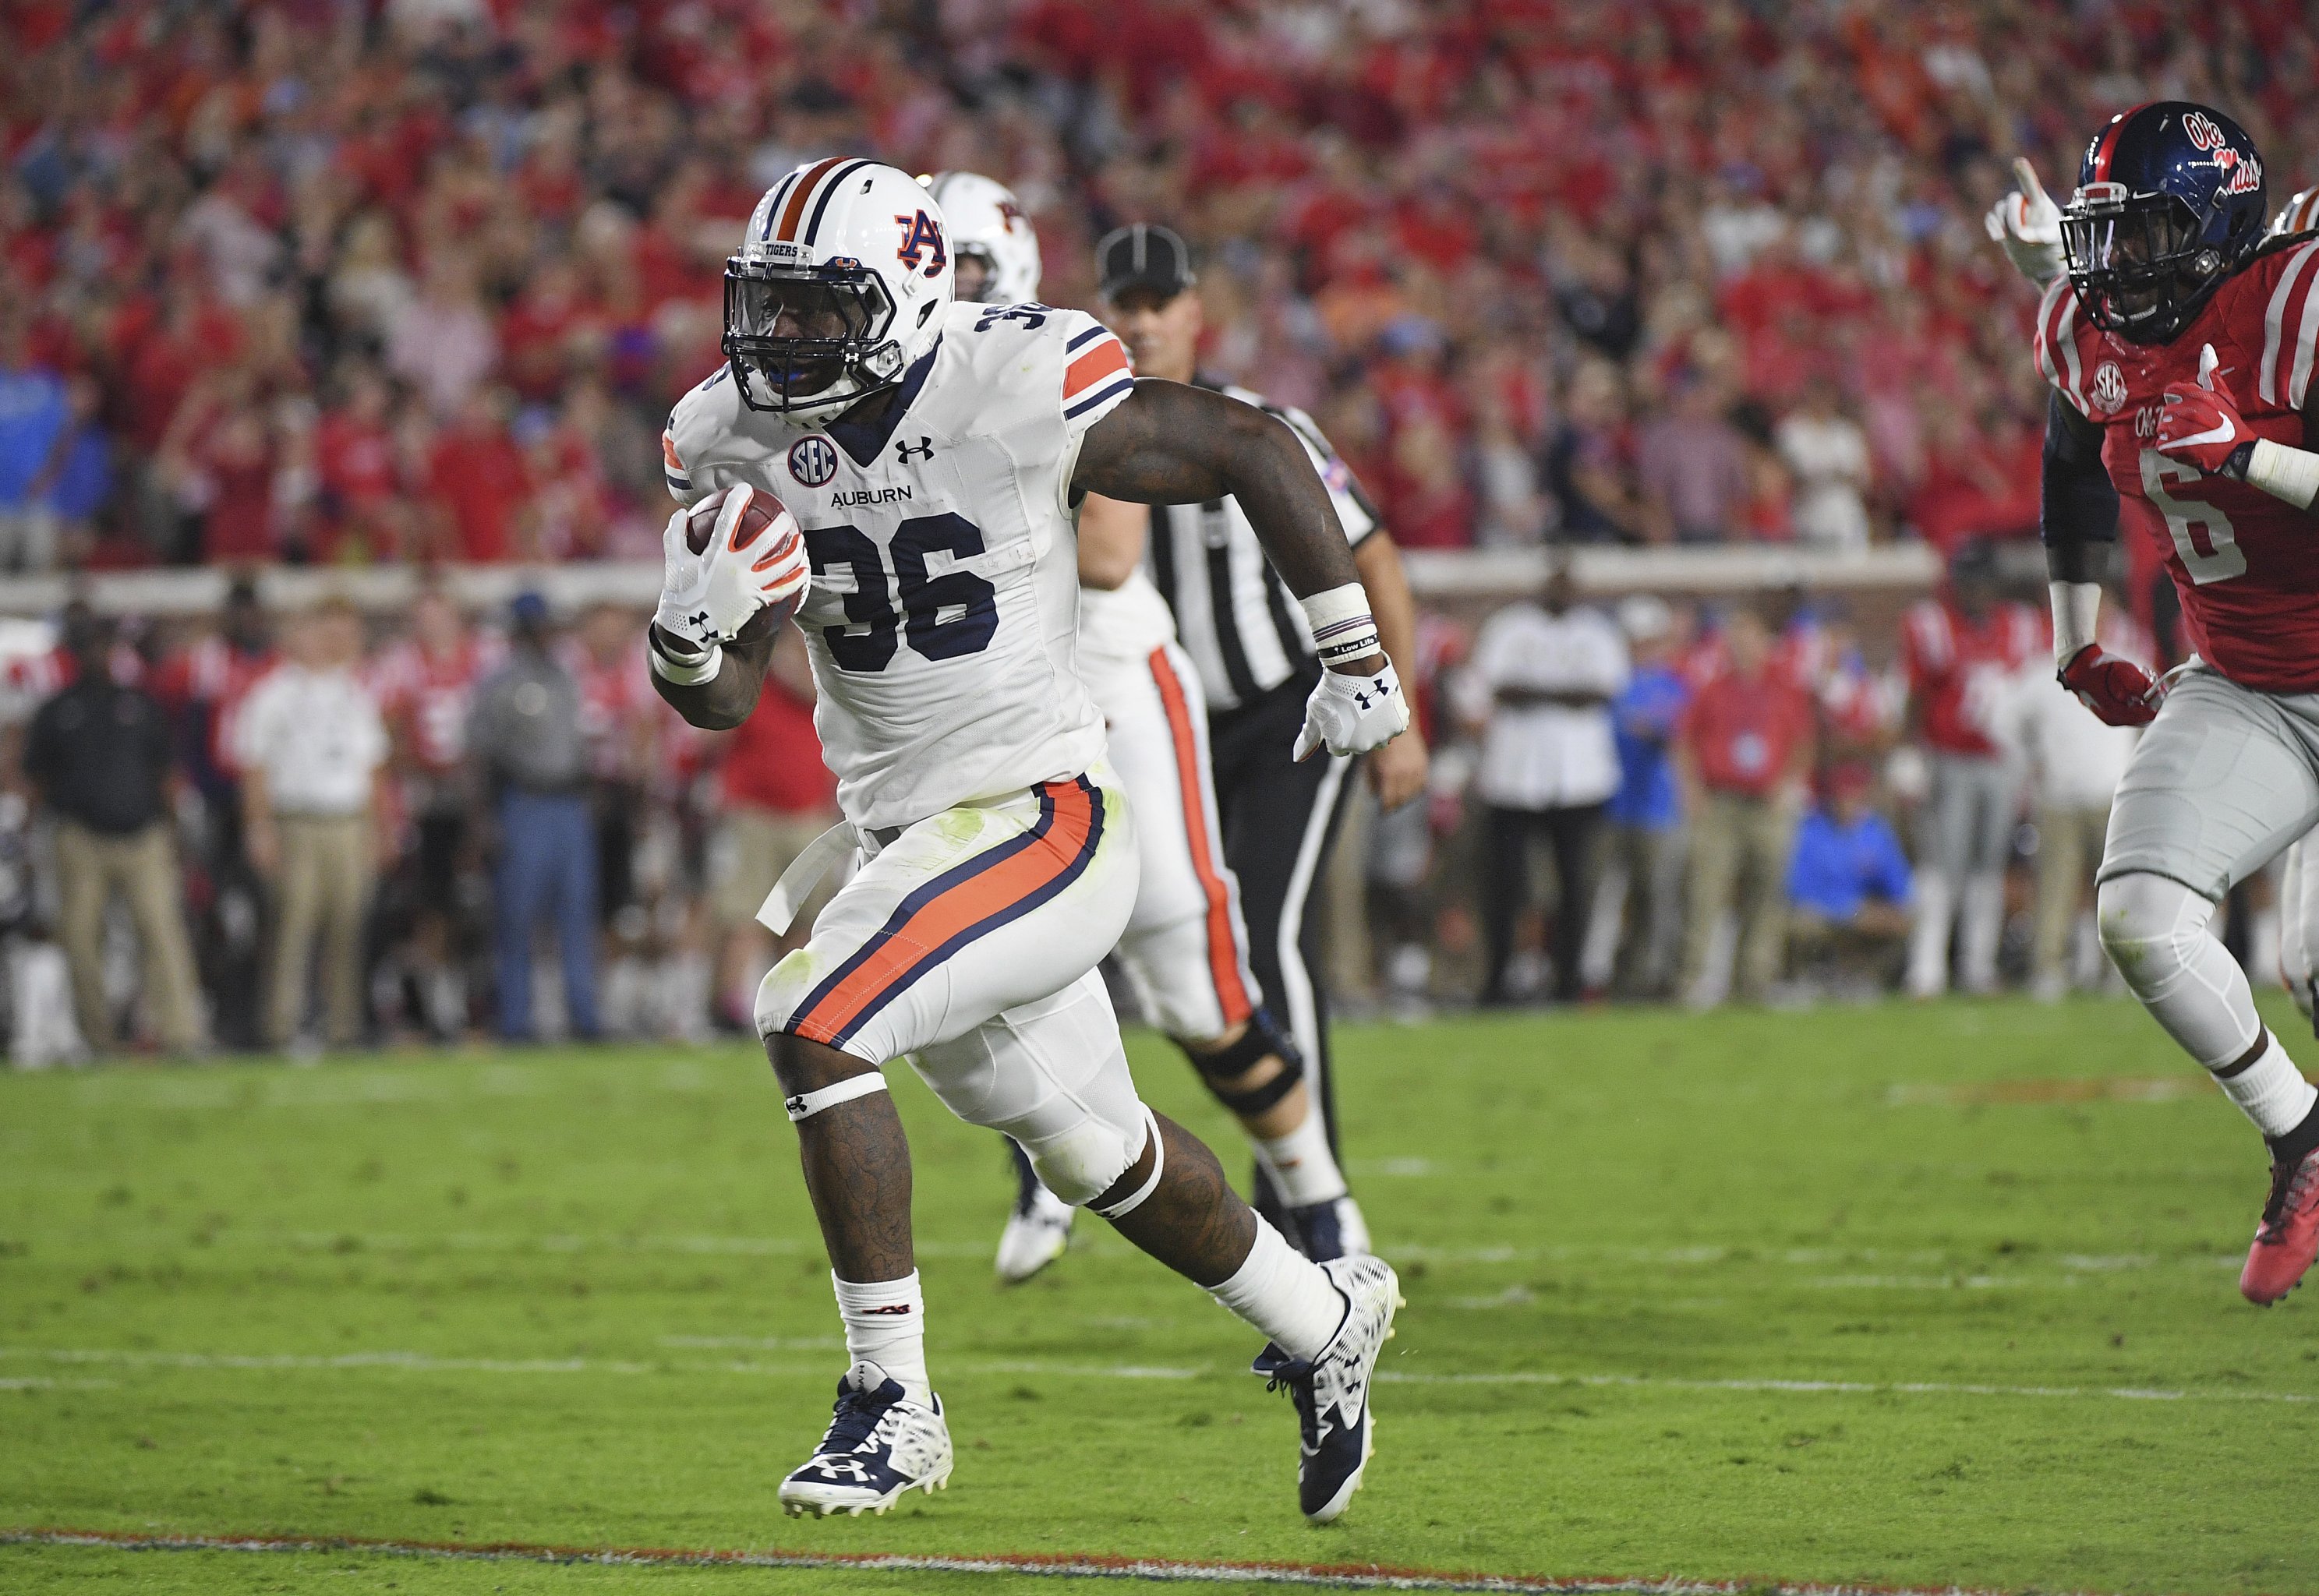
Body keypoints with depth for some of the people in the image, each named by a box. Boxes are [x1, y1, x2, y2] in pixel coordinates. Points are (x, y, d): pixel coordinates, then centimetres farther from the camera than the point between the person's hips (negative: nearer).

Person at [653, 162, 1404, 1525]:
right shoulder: (742, 440, -1)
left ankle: (893, 1403, -15)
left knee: (813, 1022, -24)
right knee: (1092, 1149, 20)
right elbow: (721, 699, 3)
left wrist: (1358, 660, -1)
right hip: (900, 834, 7)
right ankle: (1325, 1324, 44)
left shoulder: (1022, 395, -17)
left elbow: (1258, 453, -6)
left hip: (1041, 816, -7)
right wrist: (690, 630, -21)